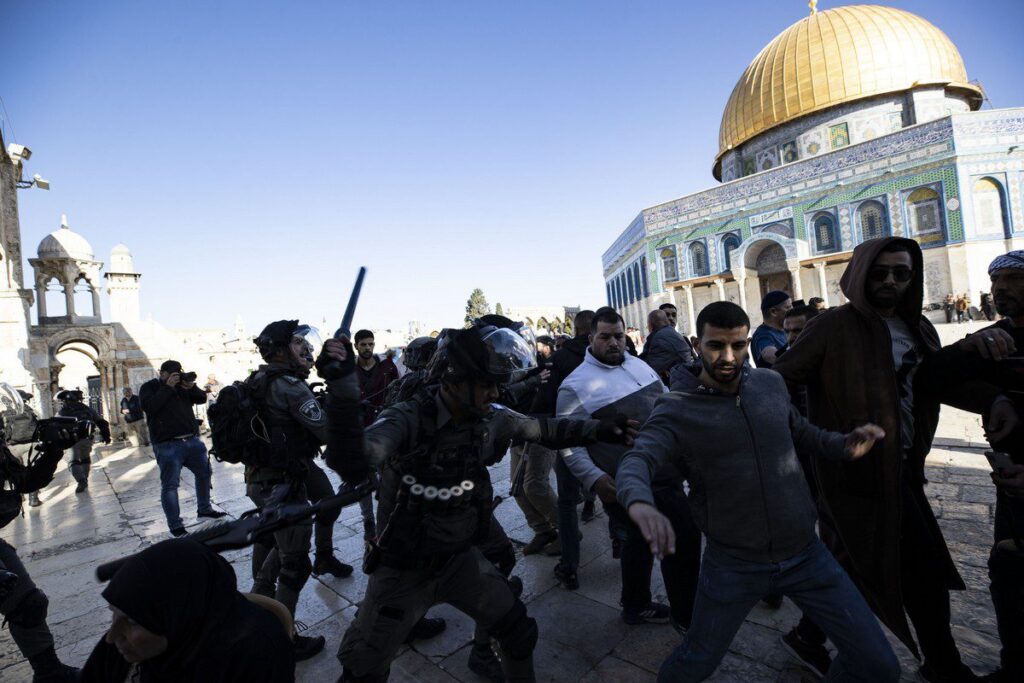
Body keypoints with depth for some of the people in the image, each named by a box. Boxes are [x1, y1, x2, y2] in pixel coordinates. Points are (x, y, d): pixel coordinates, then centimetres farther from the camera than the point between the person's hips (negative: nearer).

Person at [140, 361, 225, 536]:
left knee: (204, 472, 15)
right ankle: (175, 525, 6)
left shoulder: (182, 385, 14)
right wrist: (168, 387, -16)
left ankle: (204, 509, 31)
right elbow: (149, 406, -17)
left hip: (192, 440, 6)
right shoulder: (149, 388, 1)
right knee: (170, 485, -2)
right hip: (168, 444, -6)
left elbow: (202, 399, 8)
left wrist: (192, 387, -10)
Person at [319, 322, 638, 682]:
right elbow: (352, 466, -42)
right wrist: (342, 389, -53)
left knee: (519, 631, 12)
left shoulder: (491, 418, -11)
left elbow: (544, 429, 1)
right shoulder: (408, 418, -27)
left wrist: (599, 429, -7)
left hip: (461, 558, 4)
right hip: (403, 570, -3)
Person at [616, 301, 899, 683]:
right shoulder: (676, 410, -15)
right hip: (732, 564, -3)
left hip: (806, 554, 4)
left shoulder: (771, 384, -1)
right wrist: (641, 504, -52)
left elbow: (799, 432, 16)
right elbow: (635, 462, -29)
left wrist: (843, 445, -5)